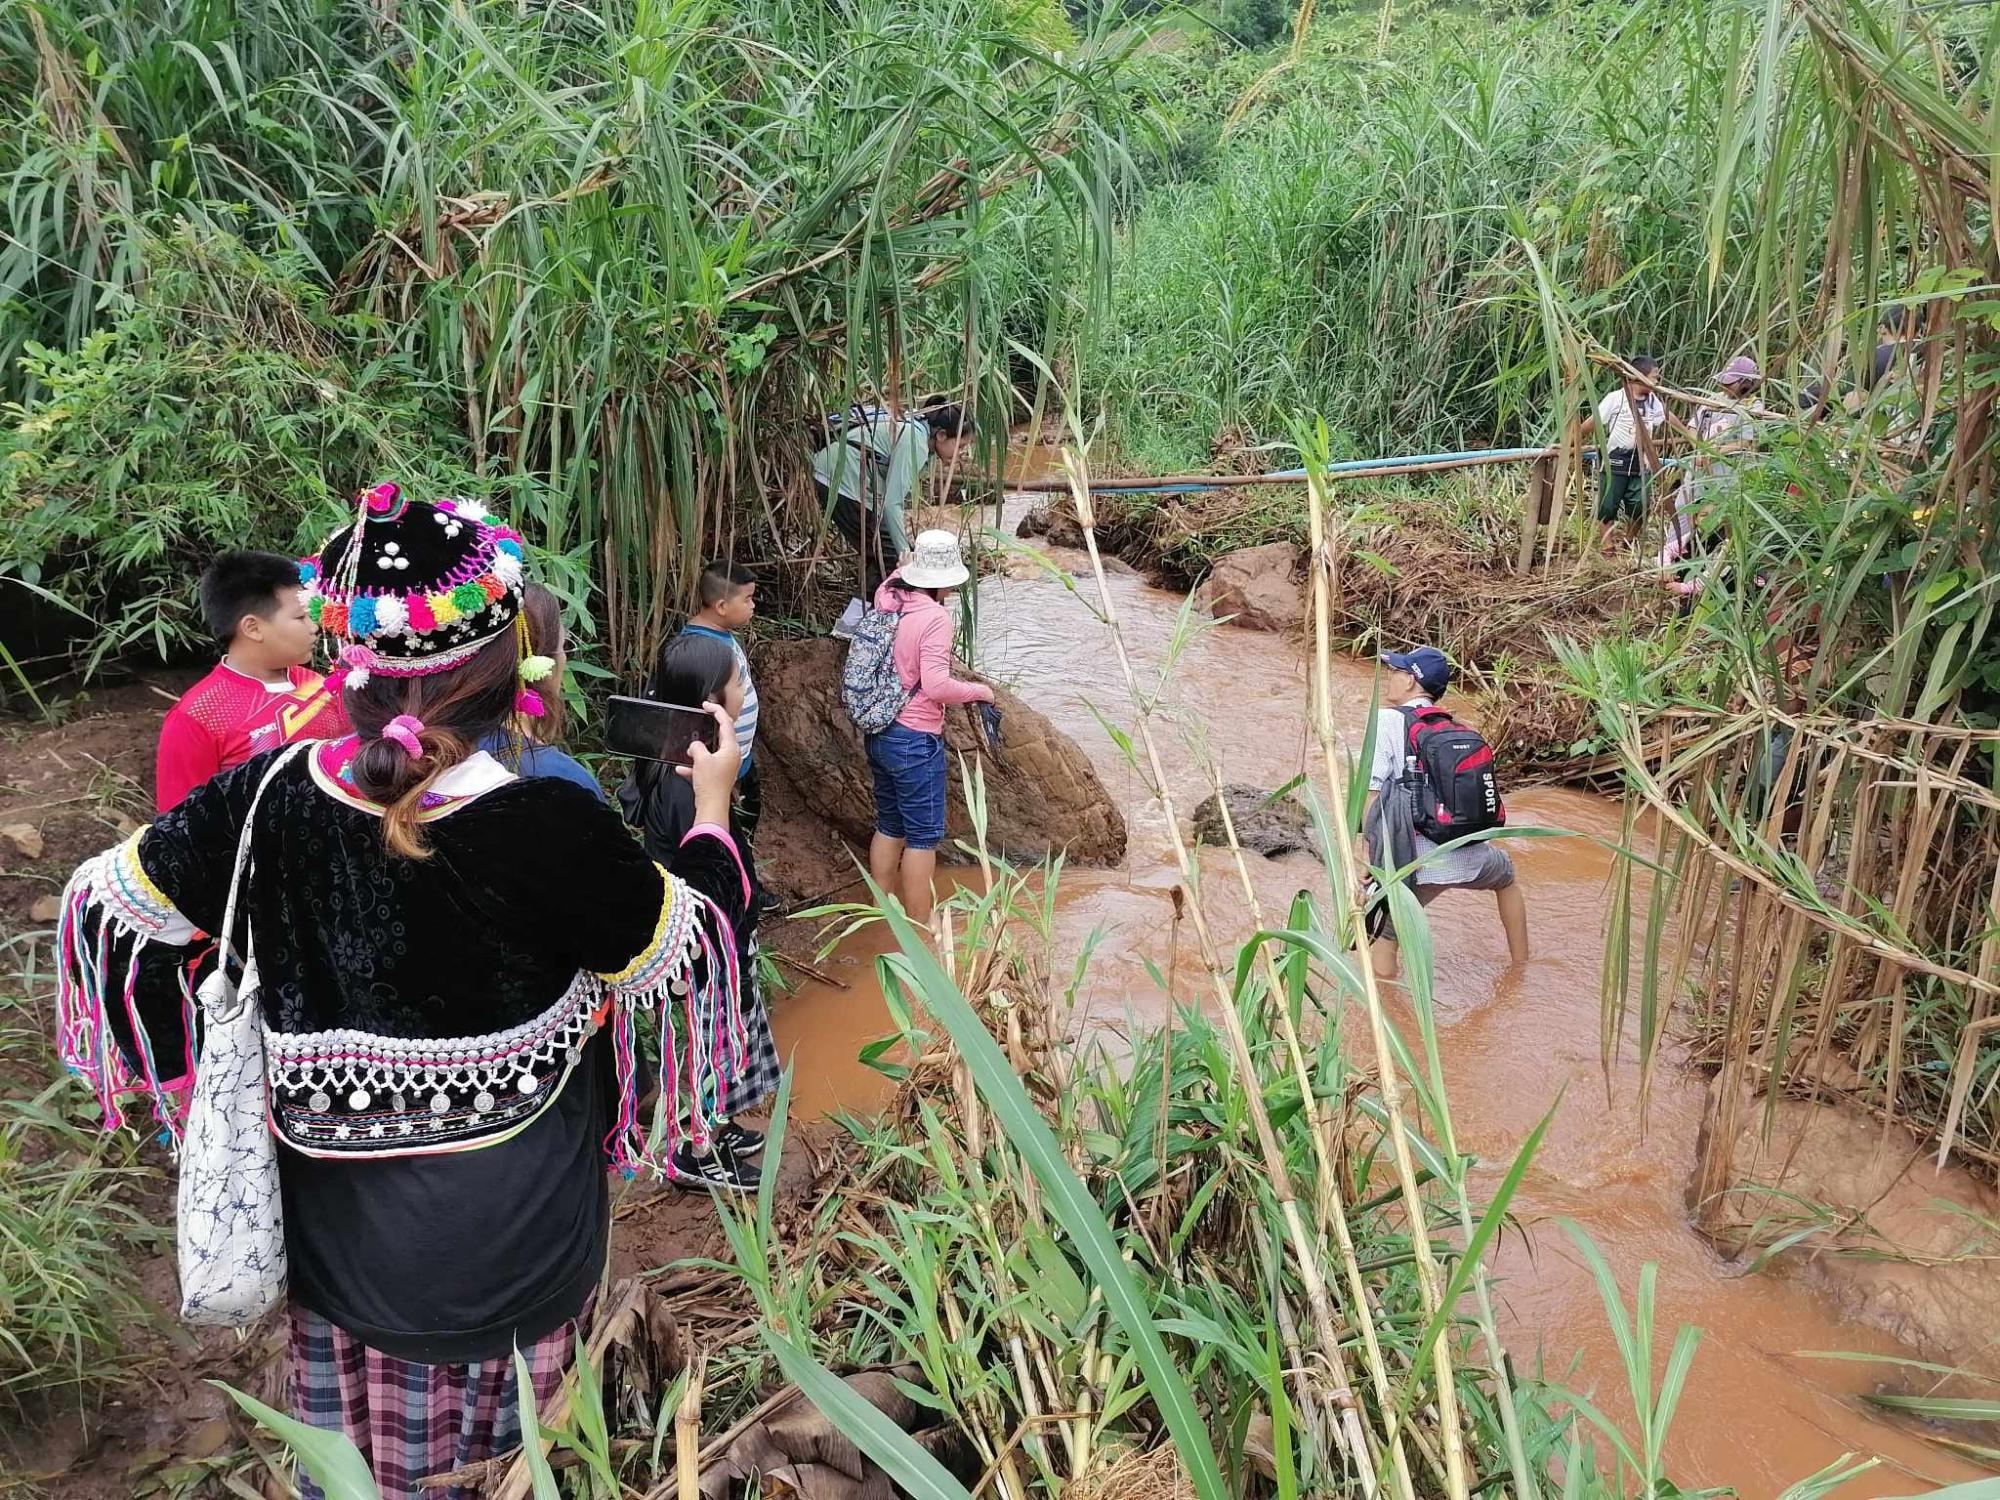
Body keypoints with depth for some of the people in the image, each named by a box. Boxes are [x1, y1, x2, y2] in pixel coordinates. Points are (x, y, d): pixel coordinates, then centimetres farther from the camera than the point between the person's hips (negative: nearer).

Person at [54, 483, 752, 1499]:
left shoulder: (272, 794, -14)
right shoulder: (550, 825, -26)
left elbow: (104, 908, 0)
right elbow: (688, 951, -11)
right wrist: (712, 807, 4)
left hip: (335, 1220, 4)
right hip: (511, 1234, -3)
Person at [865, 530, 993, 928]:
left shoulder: (886, 599, 3)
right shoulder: (934, 617, -20)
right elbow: (936, 686, -24)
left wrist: (905, 565, 36)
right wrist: (978, 690, -9)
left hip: (880, 735, 8)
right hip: (915, 741, -8)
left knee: (889, 826, 20)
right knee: (924, 836, 4)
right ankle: (918, 927, 12)